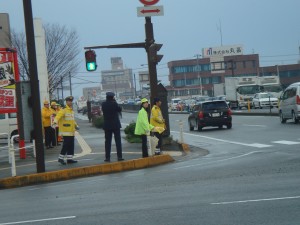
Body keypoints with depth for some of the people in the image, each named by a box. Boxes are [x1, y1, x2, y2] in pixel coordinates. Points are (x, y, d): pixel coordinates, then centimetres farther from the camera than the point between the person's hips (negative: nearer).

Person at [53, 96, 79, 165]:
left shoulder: (72, 110, 17)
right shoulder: (63, 110, -11)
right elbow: (58, 116, -25)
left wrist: (75, 125, 29)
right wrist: (55, 122, -41)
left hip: (71, 131, 9)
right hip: (66, 131, -9)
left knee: (71, 145, 10)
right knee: (66, 144, -11)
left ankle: (69, 158, 15)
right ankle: (61, 158, -4)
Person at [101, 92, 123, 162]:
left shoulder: (103, 104, -4)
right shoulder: (114, 104, -14)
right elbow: (120, 109, 0)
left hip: (107, 125, 3)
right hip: (116, 125, -3)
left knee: (107, 142, 6)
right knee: (118, 141, 4)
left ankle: (107, 157, 3)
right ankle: (119, 156, 2)